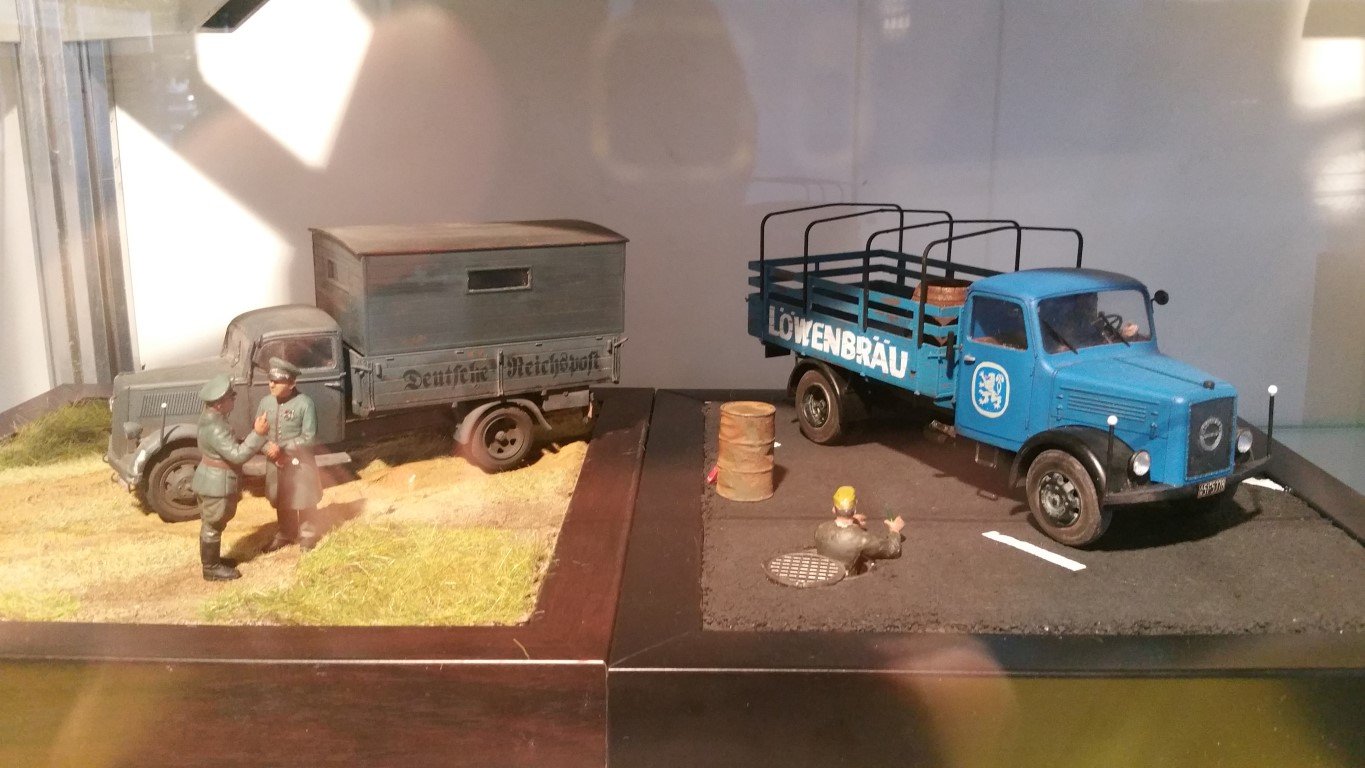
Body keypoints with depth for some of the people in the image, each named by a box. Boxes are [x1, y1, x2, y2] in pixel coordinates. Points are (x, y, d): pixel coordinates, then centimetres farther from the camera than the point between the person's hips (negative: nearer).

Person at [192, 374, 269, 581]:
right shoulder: (215, 427, -30)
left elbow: (230, 448, 12)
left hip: (214, 480, 10)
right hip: (217, 483, -10)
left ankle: (212, 559, 37)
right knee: (213, 526, 6)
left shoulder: (211, 416, 2)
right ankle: (211, 568, 19)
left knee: (211, 524, 22)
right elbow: (238, 455, -31)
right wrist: (258, 434, -30)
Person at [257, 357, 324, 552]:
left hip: (300, 463, -4)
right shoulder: (266, 402, -5)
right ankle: (285, 534, 39)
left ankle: (307, 535, 32)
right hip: (275, 463, 4)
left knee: (305, 502, 12)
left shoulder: (305, 403, -19)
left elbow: (309, 438, -19)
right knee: (281, 502, 20)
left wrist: (282, 448, -24)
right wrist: (269, 450, -17)